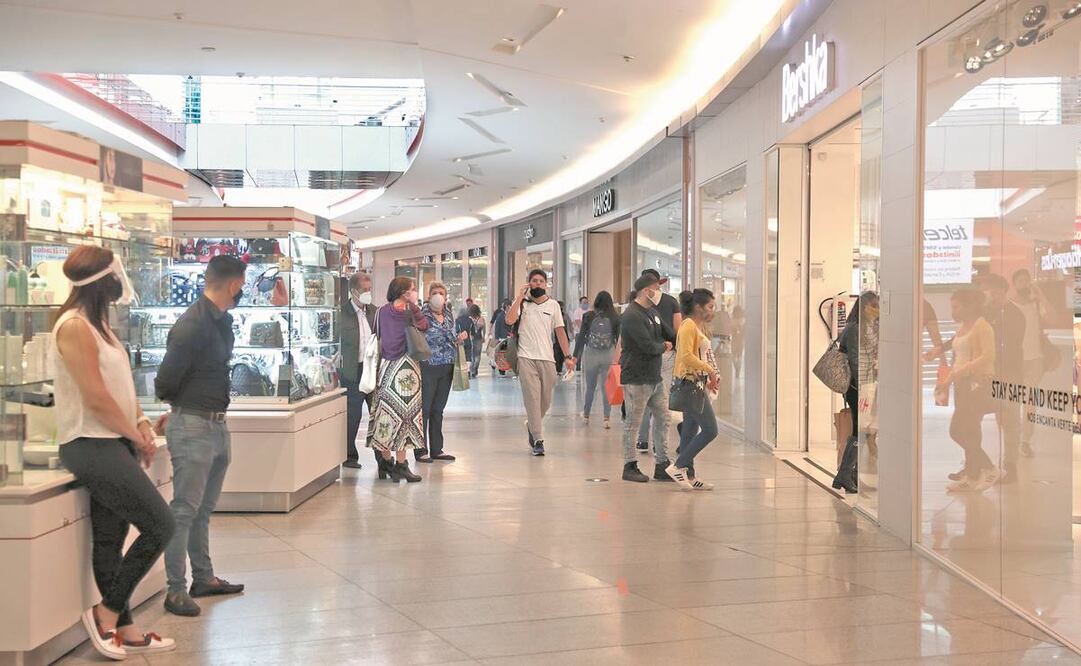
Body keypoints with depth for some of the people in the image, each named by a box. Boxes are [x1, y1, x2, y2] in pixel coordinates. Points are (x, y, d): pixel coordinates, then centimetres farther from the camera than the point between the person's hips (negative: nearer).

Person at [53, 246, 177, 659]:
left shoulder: (97, 322, 13)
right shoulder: (75, 326, -16)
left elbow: (120, 383, 18)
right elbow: (96, 398, -18)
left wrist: (140, 423, 3)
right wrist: (136, 436, -7)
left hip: (112, 444, 9)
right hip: (91, 446, -9)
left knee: (110, 538, 11)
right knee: (159, 525, -8)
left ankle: (123, 629, 17)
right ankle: (108, 612, 3)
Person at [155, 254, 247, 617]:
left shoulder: (222, 321, 11)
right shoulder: (192, 325, -19)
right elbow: (165, 383, -15)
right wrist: (179, 409, 4)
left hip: (217, 426, 9)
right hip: (193, 427, -9)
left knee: (204, 509, 17)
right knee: (185, 510, -3)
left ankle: (204, 578, 28)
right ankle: (176, 590, 4)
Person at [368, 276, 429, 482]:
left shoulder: (382, 311, 6)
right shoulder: (408, 312, -12)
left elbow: (377, 337, 10)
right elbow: (424, 325, -1)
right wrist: (414, 305, 1)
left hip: (386, 366, 6)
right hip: (404, 367, -6)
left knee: (386, 412, 10)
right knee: (404, 411, -1)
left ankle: (385, 461, 16)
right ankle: (401, 464, 0)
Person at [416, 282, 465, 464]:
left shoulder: (448, 315, 12)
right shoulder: (422, 315, -7)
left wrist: (460, 339, 2)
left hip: (447, 368, 7)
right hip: (428, 368, -6)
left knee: (438, 409, 13)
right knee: (424, 409, -1)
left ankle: (437, 449, 20)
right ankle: (420, 451, 5)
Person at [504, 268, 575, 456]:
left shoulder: (553, 305, 10)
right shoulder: (522, 303, 4)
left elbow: (560, 331, 8)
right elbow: (509, 320, -14)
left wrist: (568, 356, 0)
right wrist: (520, 296, -10)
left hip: (547, 359, 3)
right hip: (526, 358, -3)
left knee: (546, 400, 8)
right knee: (532, 398, -8)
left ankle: (531, 424, 36)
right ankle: (538, 440, -4)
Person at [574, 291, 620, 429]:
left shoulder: (589, 316, -5)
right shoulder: (615, 318, -5)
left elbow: (581, 336, -2)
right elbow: (619, 338, -3)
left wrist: (576, 355, 4)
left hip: (590, 354, 1)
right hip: (609, 355, 0)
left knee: (590, 386, 15)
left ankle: (586, 413, 30)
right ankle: (607, 417, -1)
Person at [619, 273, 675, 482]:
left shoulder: (652, 312, 14)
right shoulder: (632, 316, -18)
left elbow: (669, 334, 18)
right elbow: (649, 346, -23)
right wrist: (664, 346, -4)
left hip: (656, 377, 9)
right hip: (636, 379, -9)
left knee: (662, 418, 10)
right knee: (633, 423, 1)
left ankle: (662, 465, 17)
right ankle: (629, 467, 11)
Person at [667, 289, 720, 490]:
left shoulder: (700, 327, 17)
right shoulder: (688, 325, -13)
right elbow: (687, 356, -23)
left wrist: (712, 376, 7)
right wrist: (710, 369, -17)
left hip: (697, 384, 10)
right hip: (690, 384, -10)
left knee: (690, 431, 11)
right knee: (710, 430, -10)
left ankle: (689, 476, 16)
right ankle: (678, 466, -5)